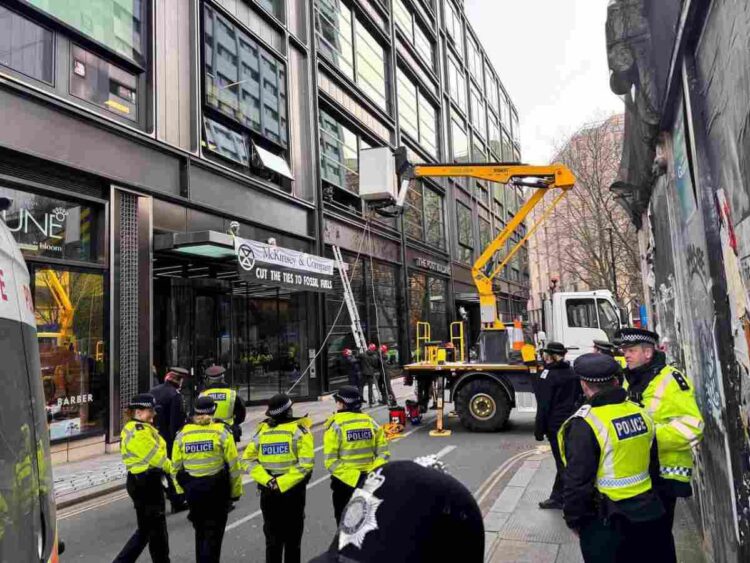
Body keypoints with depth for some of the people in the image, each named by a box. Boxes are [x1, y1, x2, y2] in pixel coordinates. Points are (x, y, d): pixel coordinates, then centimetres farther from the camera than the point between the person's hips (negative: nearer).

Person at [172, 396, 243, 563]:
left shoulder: (182, 434, 0)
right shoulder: (221, 431, -9)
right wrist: (236, 490, 3)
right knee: (214, 532, 7)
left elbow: (176, 466, 5)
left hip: (192, 489, 4)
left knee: (200, 531, 22)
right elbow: (233, 465, -7)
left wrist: (182, 490, 17)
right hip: (217, 488, -3)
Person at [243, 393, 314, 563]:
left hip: (268, 491, 3)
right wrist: (284, 483, -18)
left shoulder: (262, 430, 2)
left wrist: (267, 480, -11)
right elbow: (305, 463, -19)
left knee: (272, 537, 17)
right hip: (293, 490, -2)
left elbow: (248, 460, -3)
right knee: (292, 537, 12)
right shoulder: (299, 429, -9)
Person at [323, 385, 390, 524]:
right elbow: (383, 453, 0)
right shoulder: (370, 421, 2)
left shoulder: (336, 425, -11)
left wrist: (352, 476, -16)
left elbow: (331, 461, -16)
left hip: (345, 482, -4)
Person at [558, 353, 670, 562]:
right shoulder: (641, 414, 0)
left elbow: (577, 481, -20)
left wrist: (573, 519, -5)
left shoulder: (585, 425, -22)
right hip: (647, 512, 6)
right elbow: (653, 466, 12)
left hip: (606, 521, -6)